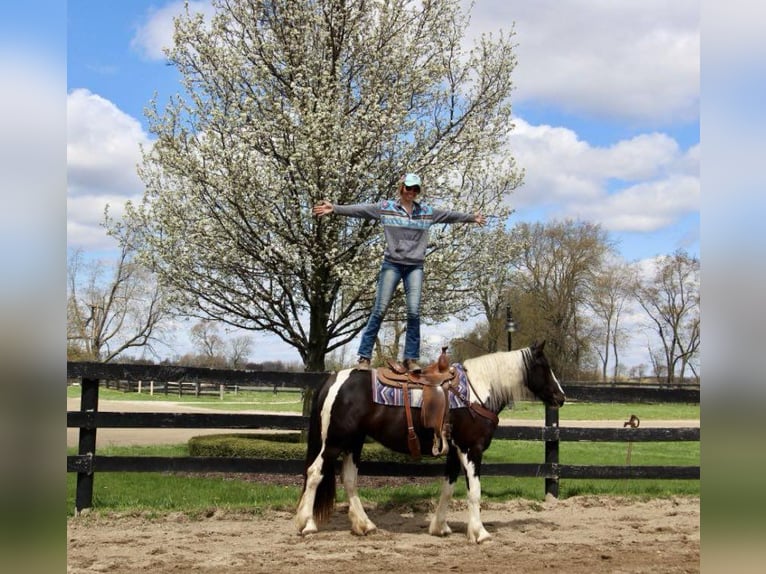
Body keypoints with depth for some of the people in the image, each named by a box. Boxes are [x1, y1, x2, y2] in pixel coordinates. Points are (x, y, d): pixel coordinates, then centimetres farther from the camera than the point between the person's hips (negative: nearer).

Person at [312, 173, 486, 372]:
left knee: (414, 312, -7)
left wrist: (471, 218, 21)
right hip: (392, 264, -2)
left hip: (415, 267, 2)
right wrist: (334, 208, -15)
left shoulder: (427, 211, 10)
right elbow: (360, 209, -6)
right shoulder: (385, 207, 1)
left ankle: (411, 358, -1)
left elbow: (450, 215, 18)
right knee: (379, 310, -5)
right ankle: (364, 357, -2)